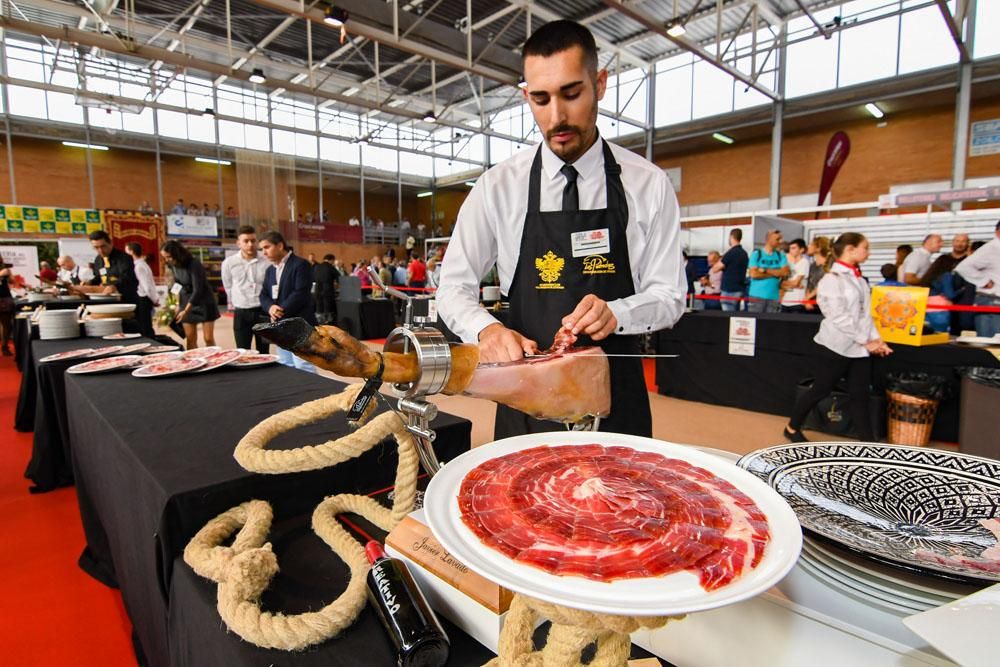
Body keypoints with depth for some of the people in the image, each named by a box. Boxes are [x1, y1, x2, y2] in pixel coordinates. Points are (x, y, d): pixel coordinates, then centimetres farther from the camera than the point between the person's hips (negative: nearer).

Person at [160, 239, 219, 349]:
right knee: (190, 339, 3)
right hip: (187, 302, 6)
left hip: (204, 303, -5)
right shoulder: (173, 265, -3)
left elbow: (198, 290, -24)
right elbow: (177, 285, 13)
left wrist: (185, 311, -25)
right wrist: (178, 304, 9)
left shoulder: (194, 265, -23)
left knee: (209, 339, -4)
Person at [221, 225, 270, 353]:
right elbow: (228, 287, 13)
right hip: (241, 313, 1)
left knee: (264, 353, 9)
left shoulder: (266, 263, -6)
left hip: (263, 311, 0)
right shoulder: (229, 263, -2)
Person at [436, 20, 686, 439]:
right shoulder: (497, 187, -5)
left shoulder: (649, 185, -5)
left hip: (616, 396, 1)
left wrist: (614, 314, -24)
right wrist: (486, 329, -24)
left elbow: (668, 295, -3)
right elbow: (453, 287, -2)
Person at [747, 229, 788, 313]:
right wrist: (775, 273, -4)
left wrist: (765, 270, -8)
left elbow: (785, 272, -3)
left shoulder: (781, 256, 11)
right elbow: (753, 274, -9)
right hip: (757, 296, -3)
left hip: (773, 297, 3)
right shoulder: (756, 254, 1)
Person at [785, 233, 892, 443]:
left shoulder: (859, 280, 13)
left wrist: (876, 338, 0)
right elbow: (839, 317, -17)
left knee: (859, 396, 8)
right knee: (820, 390, 3)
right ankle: (792, 428, 20)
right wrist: (865, 341, -15)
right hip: (838, 345, -7)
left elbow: (866, 314, 13)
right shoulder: (831, 279, -11)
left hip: (860, 348, 7)